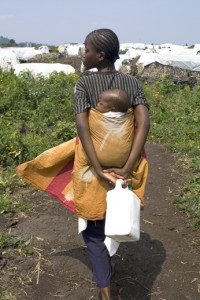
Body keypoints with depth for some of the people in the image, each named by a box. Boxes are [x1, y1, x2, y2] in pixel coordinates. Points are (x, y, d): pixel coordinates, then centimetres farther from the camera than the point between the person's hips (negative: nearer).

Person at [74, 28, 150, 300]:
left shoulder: (84, 83, -14)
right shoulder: (132, 83, -5)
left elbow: (82, 126, -27)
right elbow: (144, 123, -18)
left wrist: (98, 170, -26)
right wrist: (127, 170, -21)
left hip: (94, 166, -4)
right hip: (122, 165, 4)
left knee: (93, 227, 9)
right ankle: (106, 262, 49)